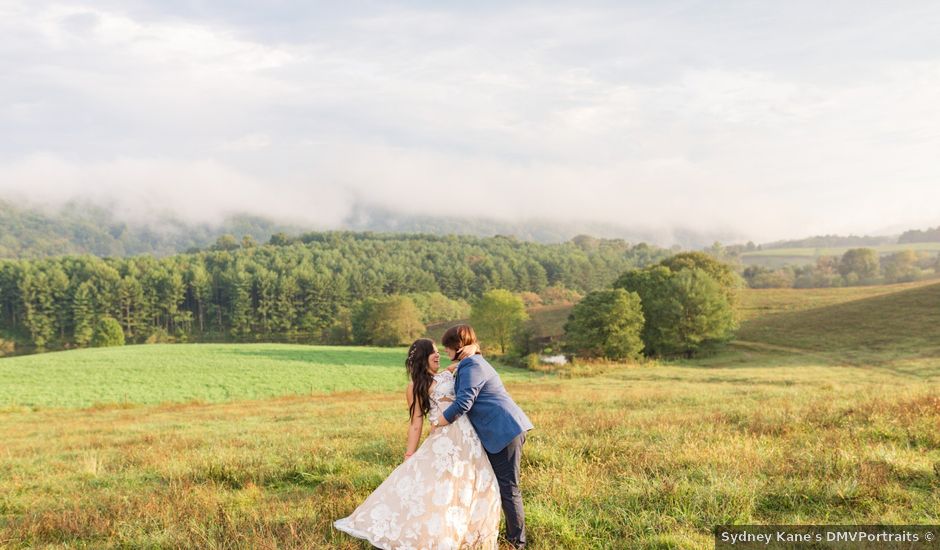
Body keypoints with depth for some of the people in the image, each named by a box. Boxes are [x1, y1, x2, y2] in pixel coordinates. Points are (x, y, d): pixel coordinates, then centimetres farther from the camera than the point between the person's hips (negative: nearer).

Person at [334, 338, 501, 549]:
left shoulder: (448, 375, 18)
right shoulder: (415, 387, 7)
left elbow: (473, 357, 29)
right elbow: (416, 423, 4)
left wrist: (472, 348, 5)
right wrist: (409, 456, -3)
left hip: (468, 437, 4)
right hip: (442, 440, -4)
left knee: (478, 489, 4)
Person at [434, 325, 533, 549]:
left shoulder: (472, 367, -14)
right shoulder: (474, 363, 19)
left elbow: (462, 404, -21)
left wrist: (437, 423, -10)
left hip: (504, 431, -11)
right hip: (500, 432, 11)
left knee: (507, 488, -5)